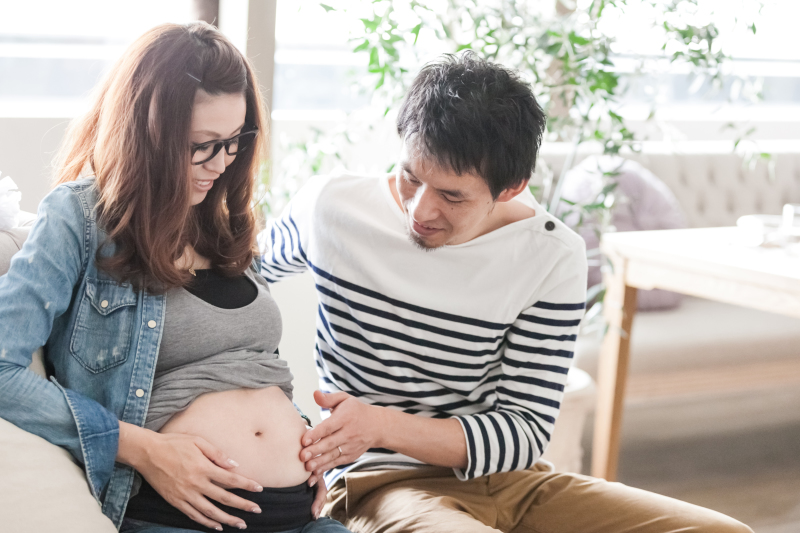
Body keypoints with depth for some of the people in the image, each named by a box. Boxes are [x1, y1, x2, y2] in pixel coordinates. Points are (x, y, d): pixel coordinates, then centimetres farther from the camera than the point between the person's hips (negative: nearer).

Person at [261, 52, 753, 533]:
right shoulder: (332, 208, -5)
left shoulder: (553, 257, -6)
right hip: (386, 482, -3)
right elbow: (250, 275, 18)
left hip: (509, 479, 3)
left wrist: (382, 425, -21)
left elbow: (528, 432, -7)